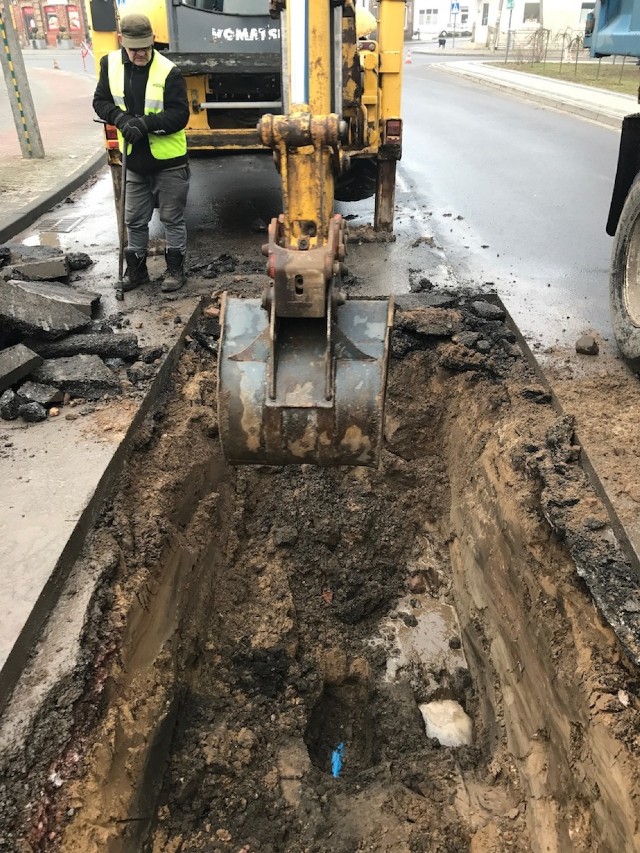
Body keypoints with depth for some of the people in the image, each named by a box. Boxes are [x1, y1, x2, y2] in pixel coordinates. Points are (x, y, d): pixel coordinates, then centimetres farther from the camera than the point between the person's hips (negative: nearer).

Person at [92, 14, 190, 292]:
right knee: (134, 220, 13)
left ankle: (175, 269, 21)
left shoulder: (168, 72, -14)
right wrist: (122, 119, -17)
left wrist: (145, 123, -30)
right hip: (134, 160, 5)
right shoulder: (110, 64, 0)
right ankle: (136, 269, 27)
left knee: (172, 219, 6)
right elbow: (101, 102, 4)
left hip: (169, 161, -4)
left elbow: (179, 115, -18)